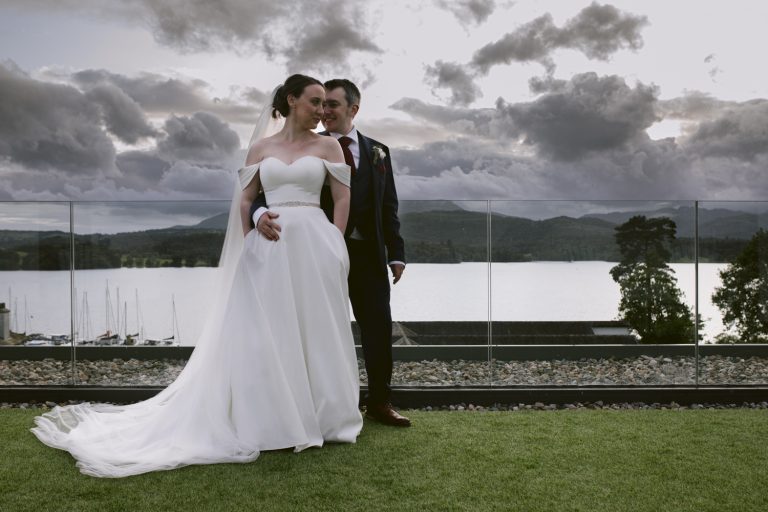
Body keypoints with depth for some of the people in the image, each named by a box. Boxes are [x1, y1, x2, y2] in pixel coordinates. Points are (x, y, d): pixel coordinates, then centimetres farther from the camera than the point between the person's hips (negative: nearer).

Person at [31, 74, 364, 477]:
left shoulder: (328, 146, 7)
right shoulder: (261, 148, 11)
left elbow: (343, 198, 4)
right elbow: (244, 200, 10)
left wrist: (334, 247, -4)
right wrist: (251, 246, 0)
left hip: (314, 244, -1)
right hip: (269, 248, 1)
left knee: (314, 329, 3)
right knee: (264, 334, 0)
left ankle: (318, 417, 16)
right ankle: (274, 421, 11)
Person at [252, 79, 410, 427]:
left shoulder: (377, 152, 10)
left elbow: (388, 208, 11)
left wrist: (396, 253, 6)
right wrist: (261, 212, -30)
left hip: (368, 253, 3)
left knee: (378, 328, 5)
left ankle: (379, 403, 19)